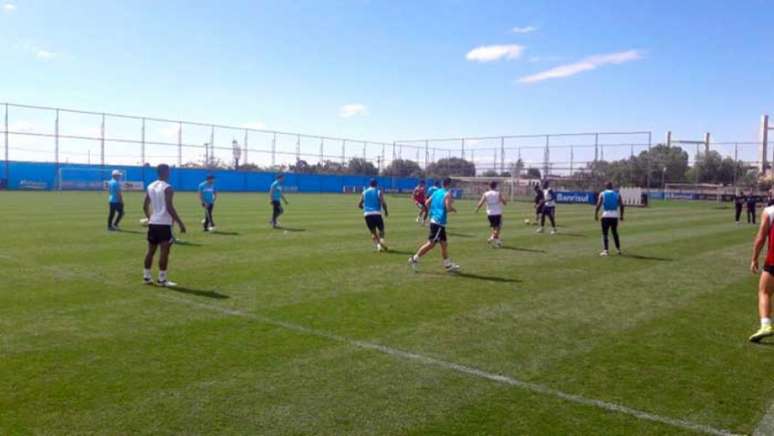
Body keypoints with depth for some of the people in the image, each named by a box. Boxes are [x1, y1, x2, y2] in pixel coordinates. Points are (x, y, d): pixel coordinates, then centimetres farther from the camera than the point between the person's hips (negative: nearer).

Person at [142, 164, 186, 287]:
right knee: (164, 251, -5)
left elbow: (145, 207, 15)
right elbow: (169, 208, -19)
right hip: (164, 223, -8)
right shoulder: (167, 188, -13)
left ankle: (146, 276, 21)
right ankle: (162, 279, -5)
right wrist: (180, 223, -16)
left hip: (153, 222, 8)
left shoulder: (150, 187, 11)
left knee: (151, 250, 14)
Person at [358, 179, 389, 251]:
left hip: (367, 214, 2)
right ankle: (381, 240, -16)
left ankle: (378, 245, -7)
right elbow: (383, 203, -8)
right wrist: (386, 211, 8)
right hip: (377, 213, -2)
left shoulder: (364, 193, 13)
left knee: (373, 232, 14)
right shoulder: (379, 192, 5)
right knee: (381, 230, 13)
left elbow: (359, 205, 11)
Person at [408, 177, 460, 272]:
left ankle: (448, 265, 21)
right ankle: (415, 259, -3)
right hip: (439, 222, -9)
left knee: (444, 244, 15)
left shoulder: (436, 192, 13)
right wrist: (454, 209, 1)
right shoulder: (448, 194, -10)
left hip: (434, 219, 9)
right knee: (431, 243, -5)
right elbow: (448, 208, -20)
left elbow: (427, 203, 13)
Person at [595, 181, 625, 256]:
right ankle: (618, 249, 24)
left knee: (605, 234, 1)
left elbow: (598, 205, -8)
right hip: (615, 216, 3)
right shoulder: (617, 194, 8)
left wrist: (596, 214, -2)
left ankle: (605, 250, -8)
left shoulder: (602, 194, 1)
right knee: (615, 233, 17)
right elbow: (621, 206, 4)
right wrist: (621, 215, 12)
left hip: (606, 216, -3)